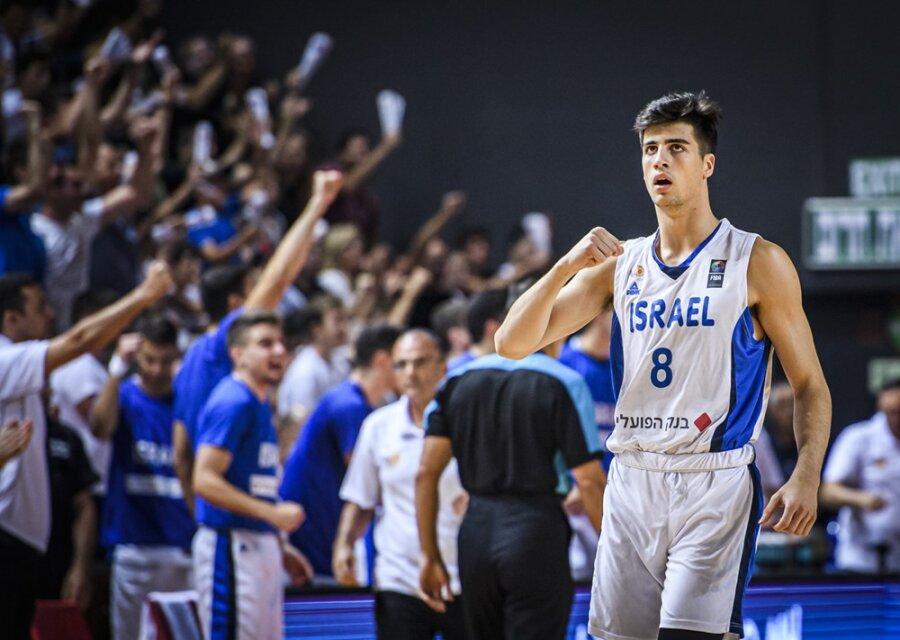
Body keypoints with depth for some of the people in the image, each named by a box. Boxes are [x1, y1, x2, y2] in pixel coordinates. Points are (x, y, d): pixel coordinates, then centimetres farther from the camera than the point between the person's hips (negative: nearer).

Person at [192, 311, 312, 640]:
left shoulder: (260, 404, 16)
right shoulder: (232, 403, -13)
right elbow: (205, 480, -20)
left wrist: (281, 549, 19)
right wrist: (274, 513, -22)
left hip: (261, 547, 10)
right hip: (230, 546, -10)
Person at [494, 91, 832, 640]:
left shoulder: (758, 262, -1)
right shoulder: (618, 264, 10)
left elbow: (810, 386, 0)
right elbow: (512, 345, 5)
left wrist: (806, 476, -15)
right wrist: (568, 265, -10)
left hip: (715, 485, -5)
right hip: (632, 484, 5)